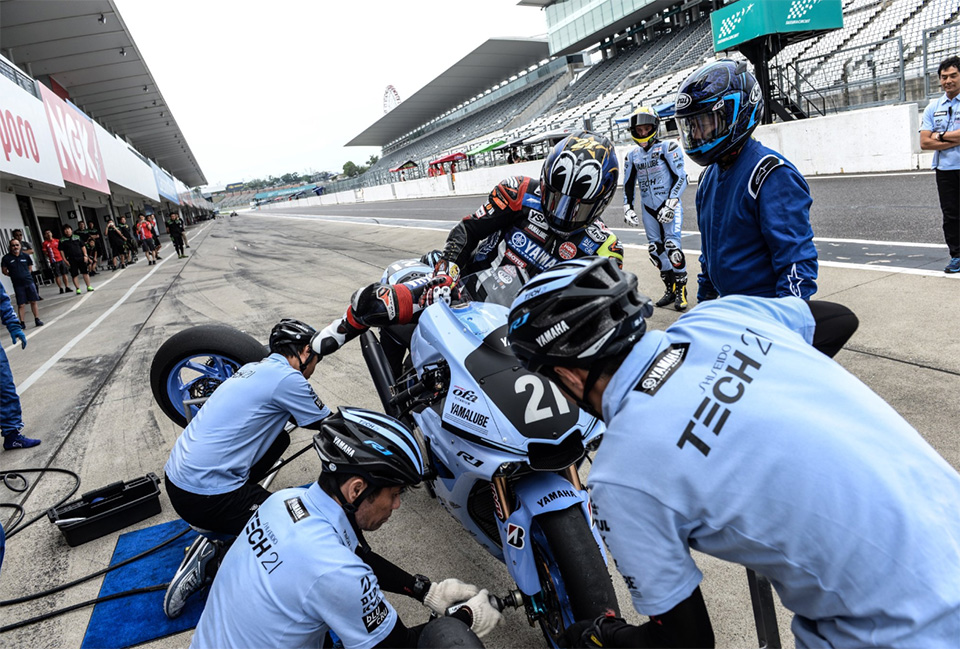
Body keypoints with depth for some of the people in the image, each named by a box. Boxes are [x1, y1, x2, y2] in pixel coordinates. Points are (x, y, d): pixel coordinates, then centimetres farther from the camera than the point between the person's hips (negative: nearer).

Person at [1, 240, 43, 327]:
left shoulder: (25, 256, 2)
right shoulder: (6, 258, -4)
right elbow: (4, 271, 5)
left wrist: (26, 275, 7)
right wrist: (14, 275, 3)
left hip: (29, 282, 2)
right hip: (18, 285, -2)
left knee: (33, 302, 6)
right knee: (21, 305, 0)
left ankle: (37, 319, 15)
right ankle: (22, 323, 8)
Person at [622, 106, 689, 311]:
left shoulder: (668, 148, -5)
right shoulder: (632, 155, 10)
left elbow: (680, 177, -9)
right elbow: (628, 184, 16)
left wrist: (670, 204, -16)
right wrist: (627, 208, 6)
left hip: (669, 206, -5)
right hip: (648, 209, 5)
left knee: (672, 245, -15)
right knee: (656, 249, 5)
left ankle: (681, 290, -5)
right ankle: (670, 288, 16)